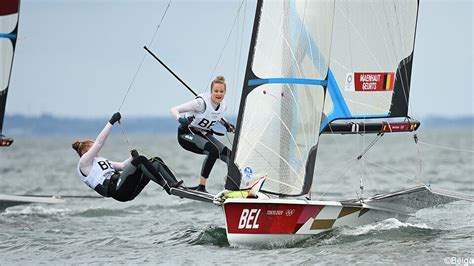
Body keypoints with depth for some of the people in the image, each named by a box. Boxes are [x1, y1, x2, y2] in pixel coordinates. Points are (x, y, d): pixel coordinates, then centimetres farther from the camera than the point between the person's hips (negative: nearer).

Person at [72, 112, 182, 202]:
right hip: (117, 190, -8)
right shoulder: (83, 163, 8)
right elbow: (99, 143, -3)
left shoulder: (101, 161, 35)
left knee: (156, 162, -3)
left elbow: (122, 165, 26)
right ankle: (166, 185, -34)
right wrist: (111, 122, -7)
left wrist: (133, 158, 6)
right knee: (141, 160, -25)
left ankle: (174, 185, -23)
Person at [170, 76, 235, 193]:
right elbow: (174, 110, -26)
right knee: (213, 151, -30)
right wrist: (181, 119, -45)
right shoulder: (202, 103, -26)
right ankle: (201, 187, -27)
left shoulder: (223, 106, -5)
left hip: (203, 134, 7)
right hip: (186, 134, -7)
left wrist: (226, 124, 7)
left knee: (229, 155, -9)